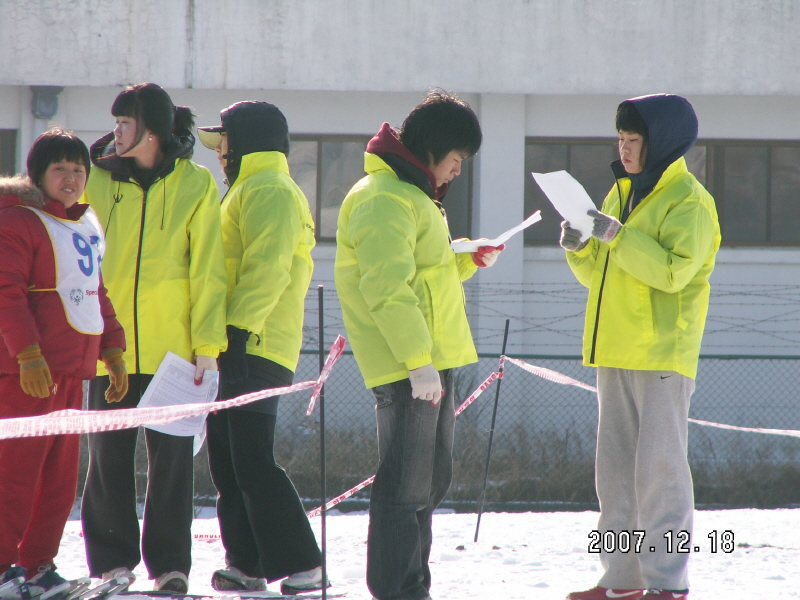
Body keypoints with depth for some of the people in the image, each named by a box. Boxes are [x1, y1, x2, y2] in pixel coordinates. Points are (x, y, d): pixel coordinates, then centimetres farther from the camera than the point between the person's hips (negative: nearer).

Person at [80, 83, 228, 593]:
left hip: (171, 344, -1)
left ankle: (170, 563, 8)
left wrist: (208, 343, -7)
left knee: (172, 455, 1)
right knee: (109, 456, 4)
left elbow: (208, 267, 0)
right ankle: (112, 560, 13)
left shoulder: (195, 184, 1)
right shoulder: (99, 179, 5)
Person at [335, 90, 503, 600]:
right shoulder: (384, 200, -16)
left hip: (433, 361, 11)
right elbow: (388, 290, -23)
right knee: (407, 487, -8)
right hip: (406, 366, -11)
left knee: (431, 482, 17)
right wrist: (417, 362, -25)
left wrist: (467, 261, 12)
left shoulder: (412, 195, 19)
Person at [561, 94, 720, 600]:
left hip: (663, 352, -8)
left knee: (659, 467, -9)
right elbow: (601, 276, 21)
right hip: (616, 351, 8)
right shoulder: (622, 194, 18)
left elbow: (674, 270, -21)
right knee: (615, 468, 9)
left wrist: (618, 237, -24)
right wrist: (581, 249, 1)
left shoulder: (689, 201, -7)